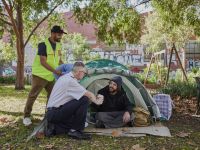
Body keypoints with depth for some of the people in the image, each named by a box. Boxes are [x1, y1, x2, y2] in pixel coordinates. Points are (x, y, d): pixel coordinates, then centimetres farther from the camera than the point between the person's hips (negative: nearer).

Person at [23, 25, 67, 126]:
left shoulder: (58, 45, 7)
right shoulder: (43, 45, -16)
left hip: (51, 76, 7)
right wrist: (55, 71, -28)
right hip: (40, 75, -7)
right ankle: (26, 116, 11)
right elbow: (43, 62, -22)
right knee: (33, 95, -1)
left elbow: (59, 60, 15)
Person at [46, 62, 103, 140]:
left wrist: (95, 97, 21)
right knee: (84, 100, -18)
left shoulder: (64, 77, 13)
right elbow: (88, 94, -14)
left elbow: (77, 94, 23)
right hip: (56, 113, -10)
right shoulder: (70, 81, -18)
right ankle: (75, 131, -10)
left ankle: (54, 127, 8)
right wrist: (97, 101, 7)